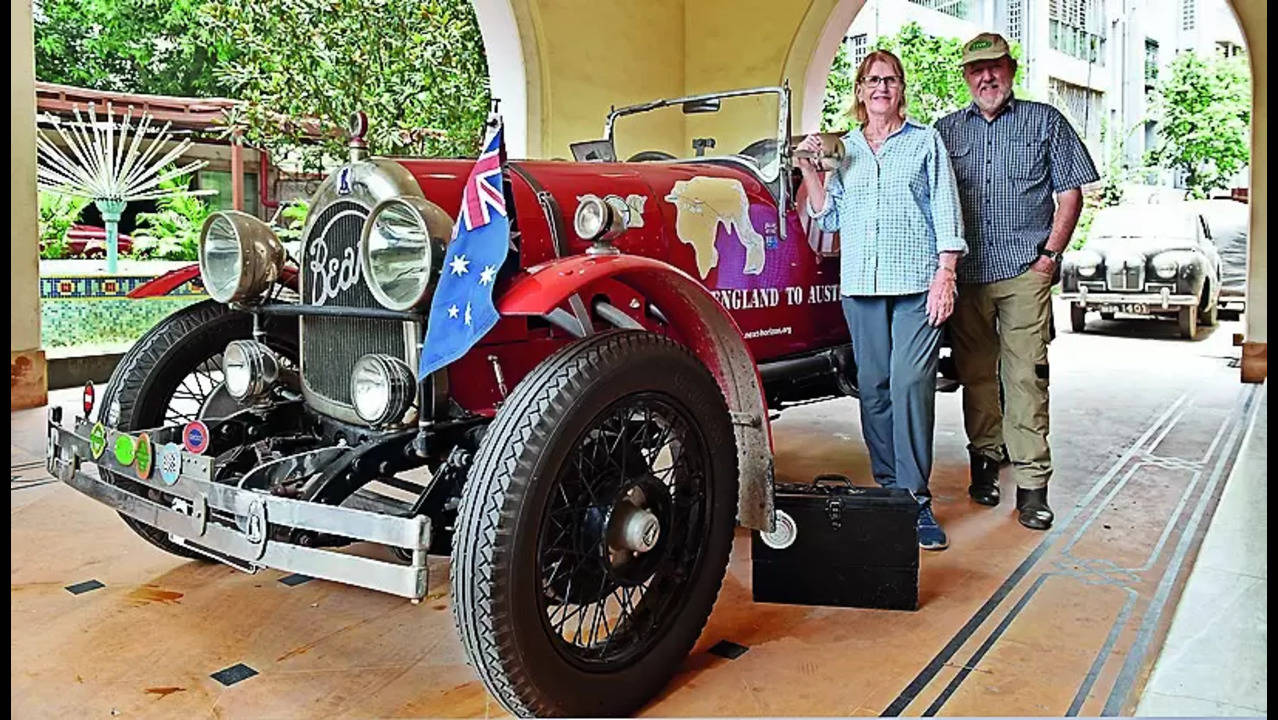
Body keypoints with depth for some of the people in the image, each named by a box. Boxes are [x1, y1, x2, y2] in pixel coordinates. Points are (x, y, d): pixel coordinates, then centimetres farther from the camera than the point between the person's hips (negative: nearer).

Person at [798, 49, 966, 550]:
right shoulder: (843, 148, 17)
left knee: (911, 383, -12)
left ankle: (916, 500, -7)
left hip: (916, 282, -3)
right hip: (860, 283, 3)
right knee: (873, 387, 4)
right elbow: (829, 217, 14)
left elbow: (946, 211, 3)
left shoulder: (926, 141, 9)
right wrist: (809, 170, 2)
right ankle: (887, 487, 15)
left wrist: (945, 274, -7)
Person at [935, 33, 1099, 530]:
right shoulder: (946, 130, 14)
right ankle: (984, 459, 22)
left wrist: (1050, 253, -3)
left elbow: (1070, 194, 8)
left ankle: (1032, 483, -1)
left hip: (1024, 271, -2)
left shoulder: (1045, 122, 9)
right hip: (965, 273, 2)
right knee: (975, 373, 8)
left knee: (1026, 374, -5)